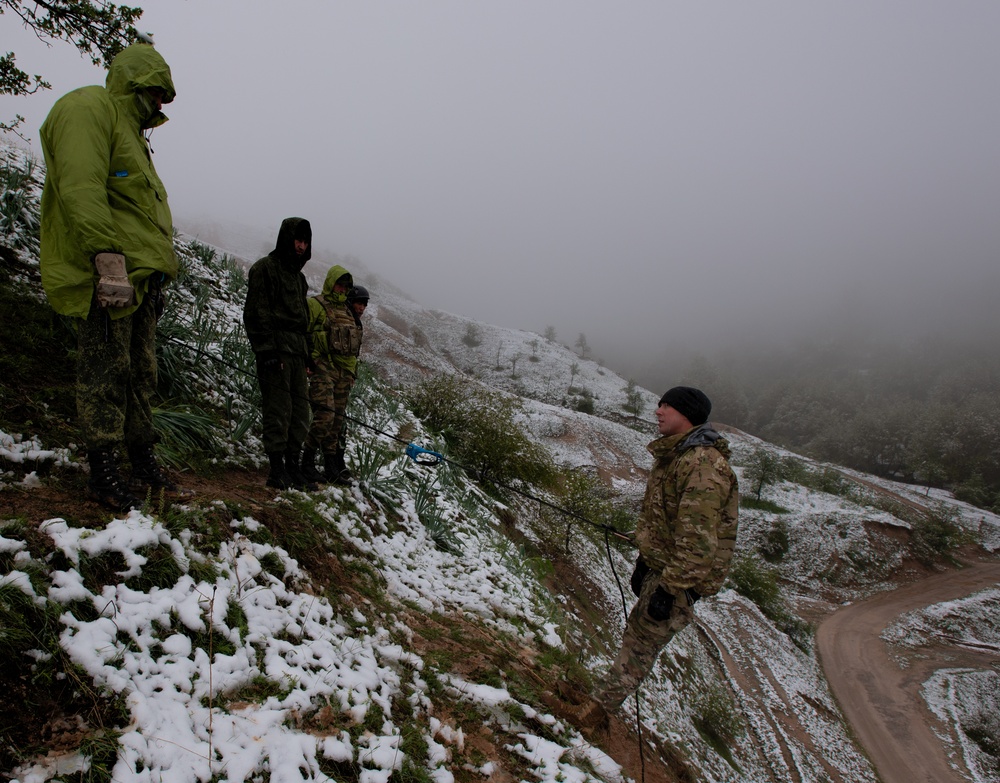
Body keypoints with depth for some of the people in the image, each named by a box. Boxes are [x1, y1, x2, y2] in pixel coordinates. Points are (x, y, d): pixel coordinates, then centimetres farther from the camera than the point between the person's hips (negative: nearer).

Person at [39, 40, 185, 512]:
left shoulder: (128, 132, 28)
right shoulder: (88, 109, -3)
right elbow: (81, 189, -18)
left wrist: (155, 270, 22)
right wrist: (109, 260, -27)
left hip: (140, 278, 10)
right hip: (106, 277, -10)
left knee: (140, 377, 12)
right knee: (105, 374, -7)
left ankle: (145, 467, 20)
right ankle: (104, 475, 1)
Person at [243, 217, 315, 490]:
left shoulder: (298, 276, 23)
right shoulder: (265, 268, -3)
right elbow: (256, 314, -11)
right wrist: (268, 351, -19)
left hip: (297, 353, 8)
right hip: (277, 352, -8)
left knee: (300, 413, 8)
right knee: (278, 411, -8)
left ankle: (292, 466, 14)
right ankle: (277, 469, -3)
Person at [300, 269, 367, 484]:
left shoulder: (348, 314, 22)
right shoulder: (315, 305, -1)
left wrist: (352, 373, 22)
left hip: (344, 373, 7)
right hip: (323, 368, -7)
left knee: (338, 419, 7)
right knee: (325, 415, -16)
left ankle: (335, 466, 12)